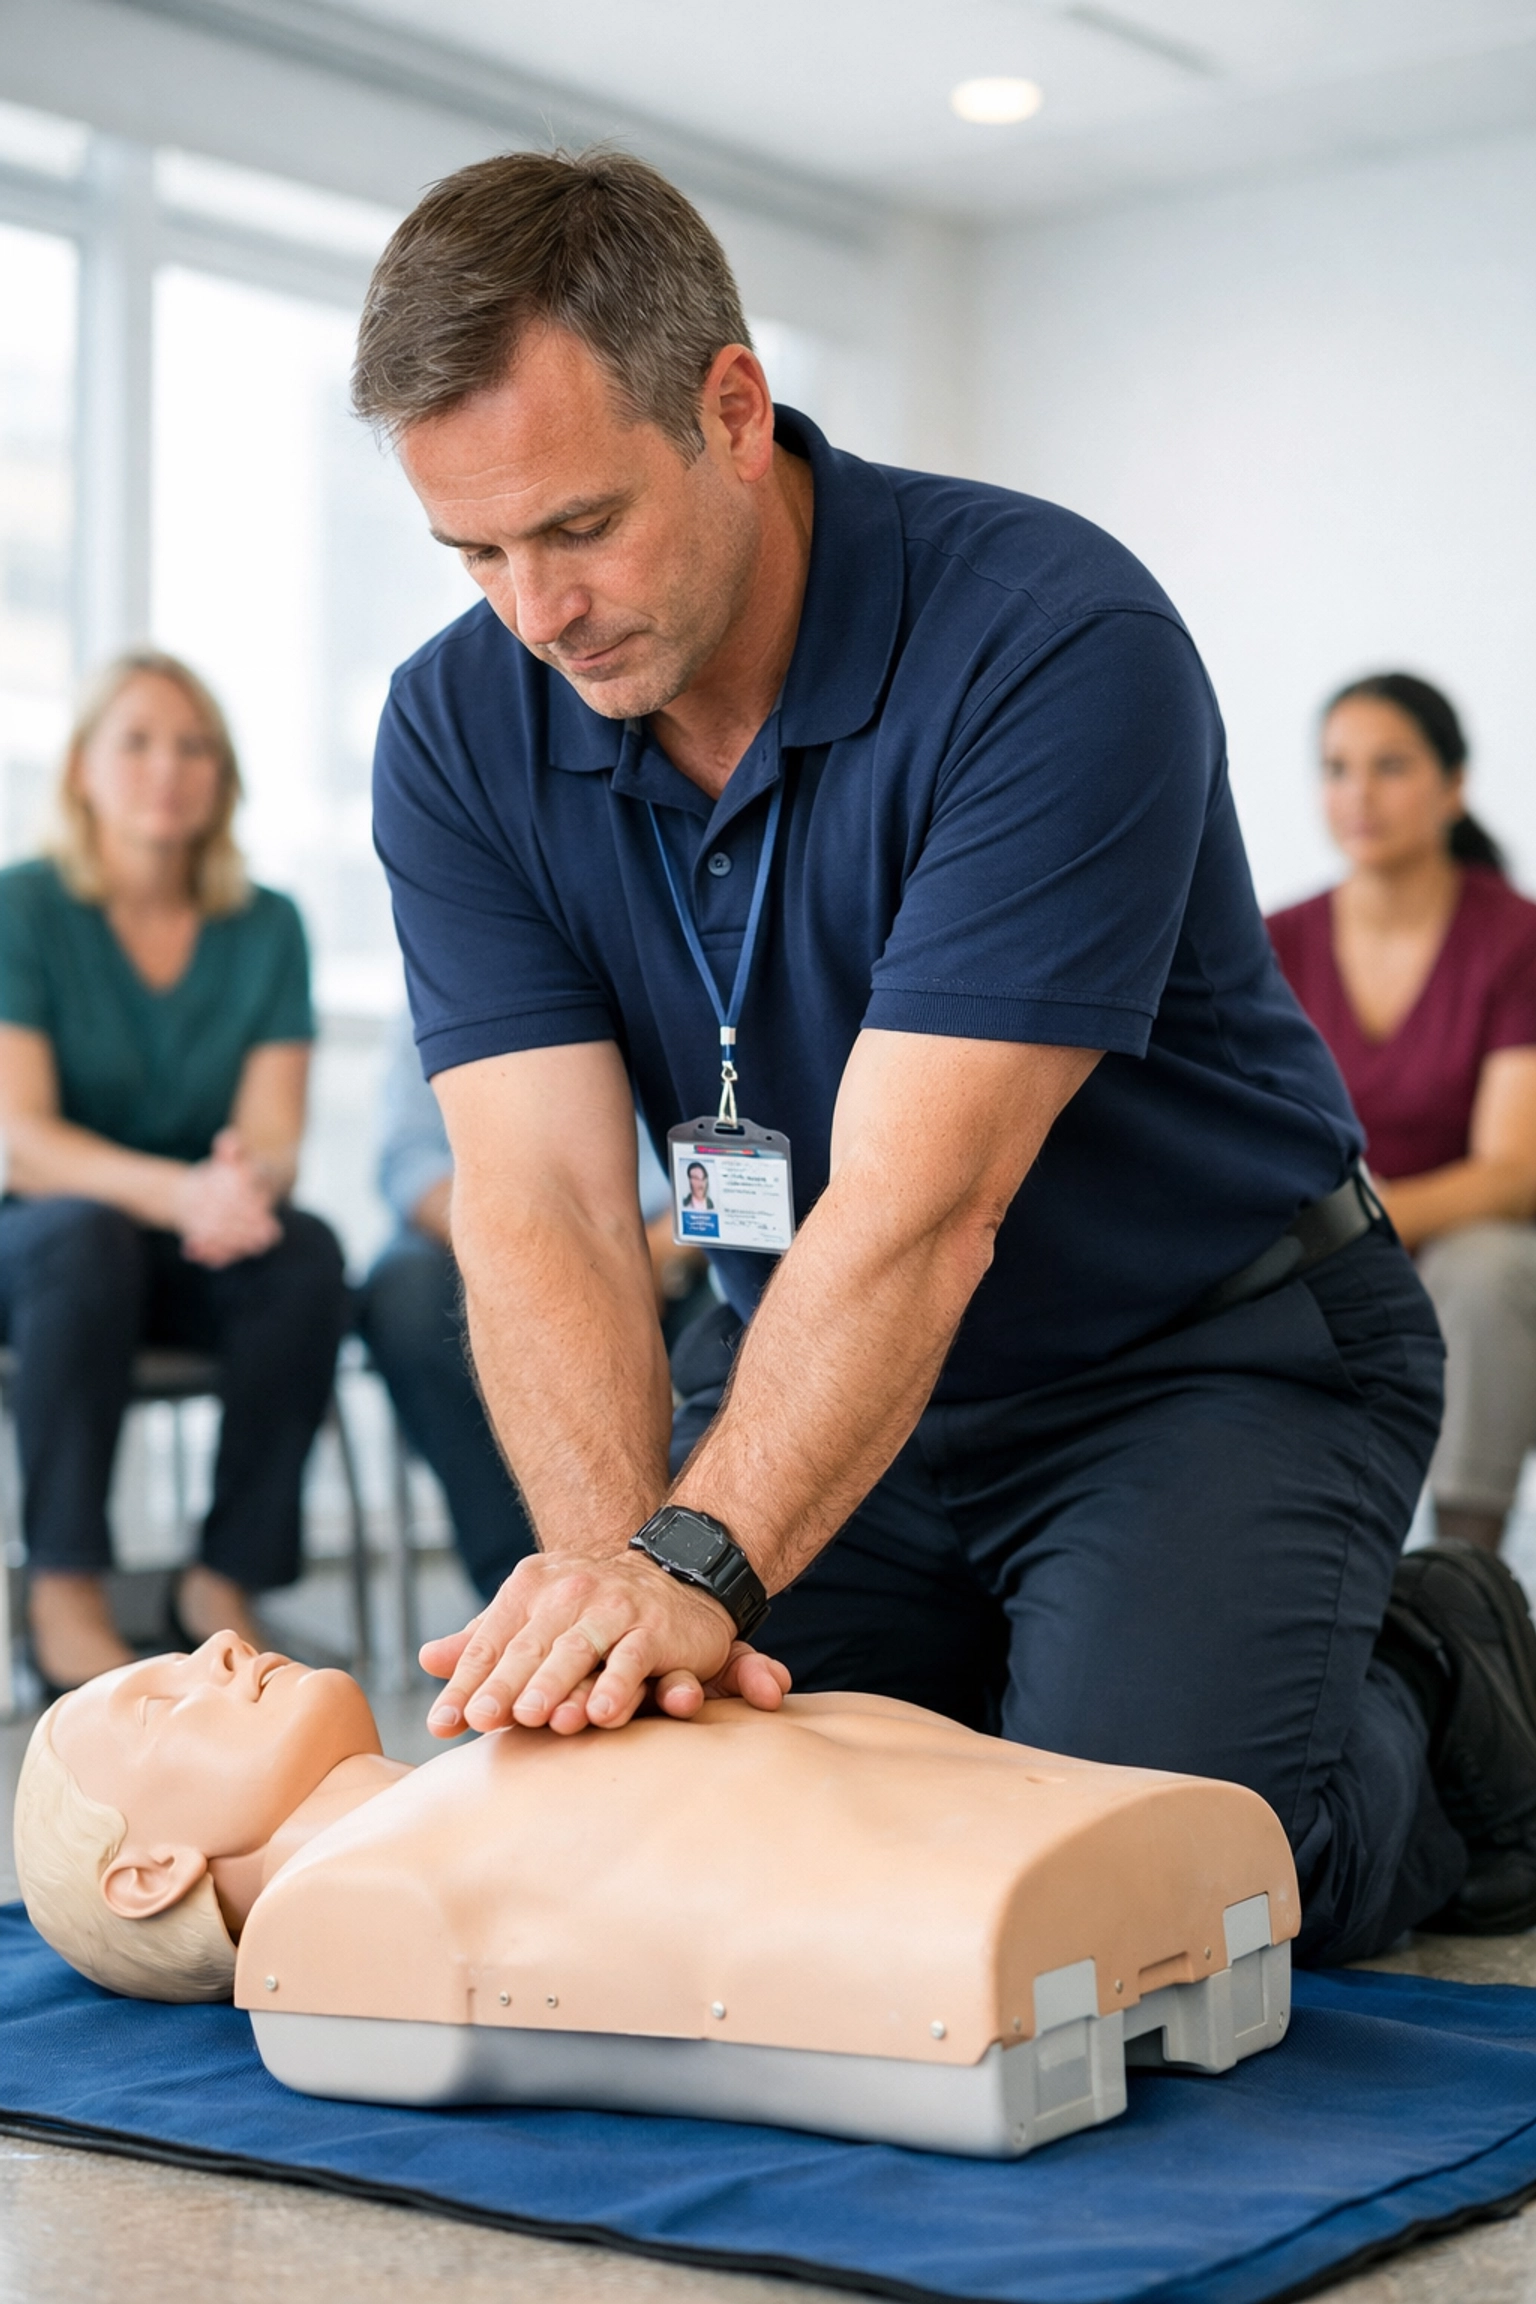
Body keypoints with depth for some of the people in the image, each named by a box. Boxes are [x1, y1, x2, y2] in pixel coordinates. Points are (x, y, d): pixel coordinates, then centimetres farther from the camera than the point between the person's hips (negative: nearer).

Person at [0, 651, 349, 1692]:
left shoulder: (266, 926, 3)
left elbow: (274, 1135, -5)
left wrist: (249, 1182, -31)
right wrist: (175, 1190, -34)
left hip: (206, 1256, 3)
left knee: (310, 1253, -30)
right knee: (88, 1233, -37)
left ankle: (227, 1577, -17)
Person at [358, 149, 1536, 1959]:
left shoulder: (1056, 641, -26)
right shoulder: (462, 731, -9)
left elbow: (916, 1204, -32)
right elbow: (539, 1207, -18)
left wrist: (693, 1561, -43)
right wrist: (614, 1563, -34)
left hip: (1212, 1356, -5)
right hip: (843, 1382, 6)